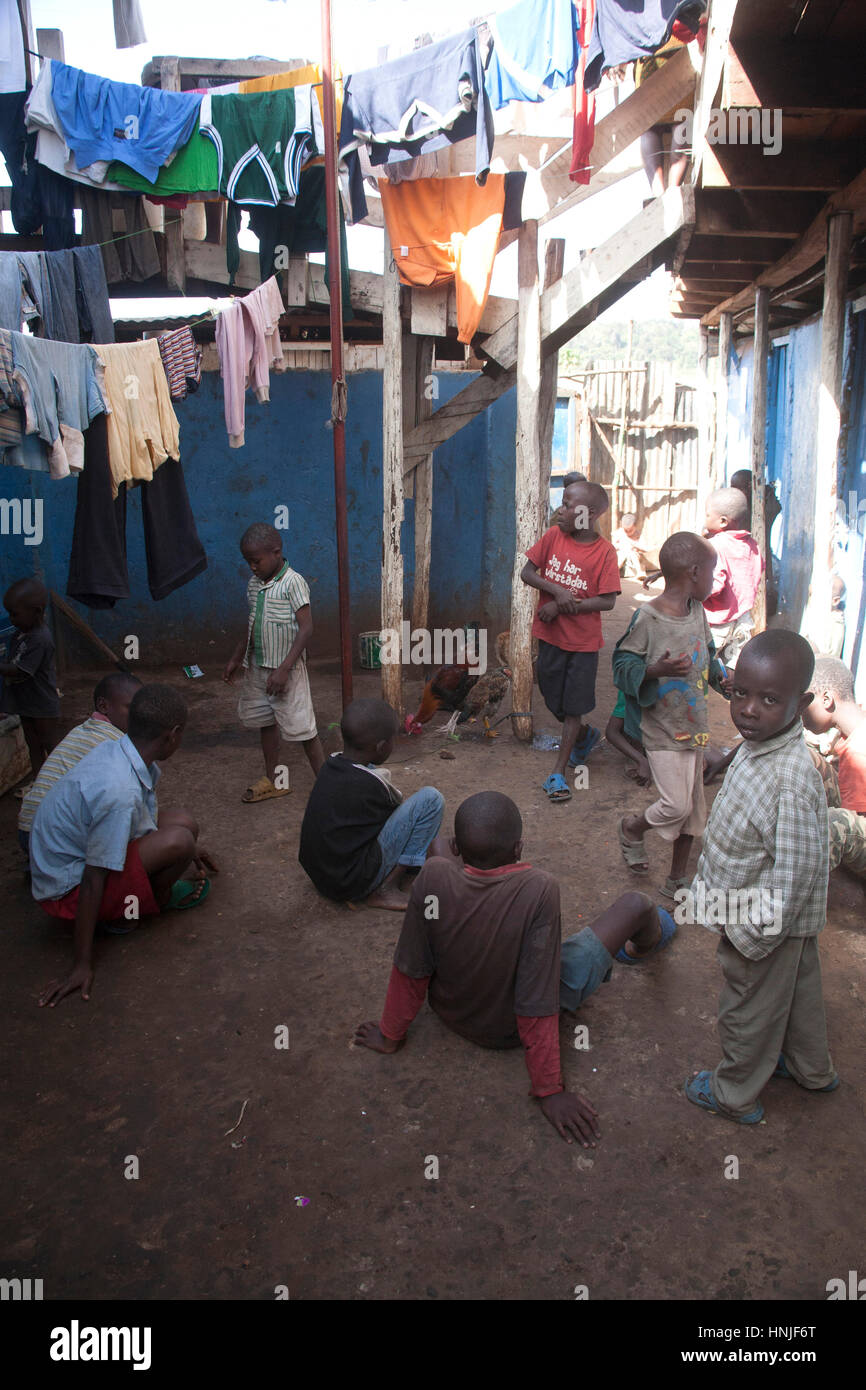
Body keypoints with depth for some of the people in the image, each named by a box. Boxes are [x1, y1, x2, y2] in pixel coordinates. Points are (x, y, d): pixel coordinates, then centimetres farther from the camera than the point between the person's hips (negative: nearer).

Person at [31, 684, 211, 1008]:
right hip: (68, 888, -9)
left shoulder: (114, 749, -7)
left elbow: (143, 821, 13)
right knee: (178, 840, -26)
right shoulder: (120, 791, -33)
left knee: (184, 822, 2)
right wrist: (82, 965, -22)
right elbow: (93, 881, -29)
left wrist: (186, 848, 25)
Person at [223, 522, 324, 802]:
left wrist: (284, 669, -24)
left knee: (302, 728, -6)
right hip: (257, 667, 8)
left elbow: (306, 629, -20)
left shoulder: (293, 583, -15)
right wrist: (236, 658, 19)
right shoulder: (254, 585, 7)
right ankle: (273, 780, 33)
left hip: (287, 670, -8)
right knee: (266, 722, 18)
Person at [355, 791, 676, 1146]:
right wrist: (550, 1090, -18)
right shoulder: (538, 890, -35)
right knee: (635, 904, 4)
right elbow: (537, 1004, -30)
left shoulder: (434, 876, -27)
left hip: (449, 1011, 4)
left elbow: (410, 970, -14)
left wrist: (391, 1034, 3)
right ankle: (639, 949, 43)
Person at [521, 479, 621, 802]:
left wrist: (560, 607, -19)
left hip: (583, 641, -4)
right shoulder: (553, 536, -3)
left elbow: (607, 601, -16)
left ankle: (558, 772, 13)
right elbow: (527, 572, -2)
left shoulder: (604, 552, -13)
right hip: (549, 635, 4)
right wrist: (557, 591, -18)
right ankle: (586, 735, 45)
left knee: (573, 707, 3)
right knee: (553, 700, 16)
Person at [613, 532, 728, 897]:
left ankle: (676, 880, 32)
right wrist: (657, 670, -32)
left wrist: (722, 678, 5)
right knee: (676, 806, -10)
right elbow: (622, 666, -17)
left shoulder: (697, 611, 4)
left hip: (695, 727, 8)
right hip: (663, 731, -8)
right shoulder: (647, 618, -19)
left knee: (693, 807, 14)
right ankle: (632, 829, 23)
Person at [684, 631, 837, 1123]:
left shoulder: (790, 783, -37)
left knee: (749, 1012, 16)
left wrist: (750, 938, -22)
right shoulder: (759, 746, -8)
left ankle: (735, 1095, 40)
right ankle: (811, 1068, 55)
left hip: (765, 925, -9)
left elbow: (794, 876, -31)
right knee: (798, 992, 30)